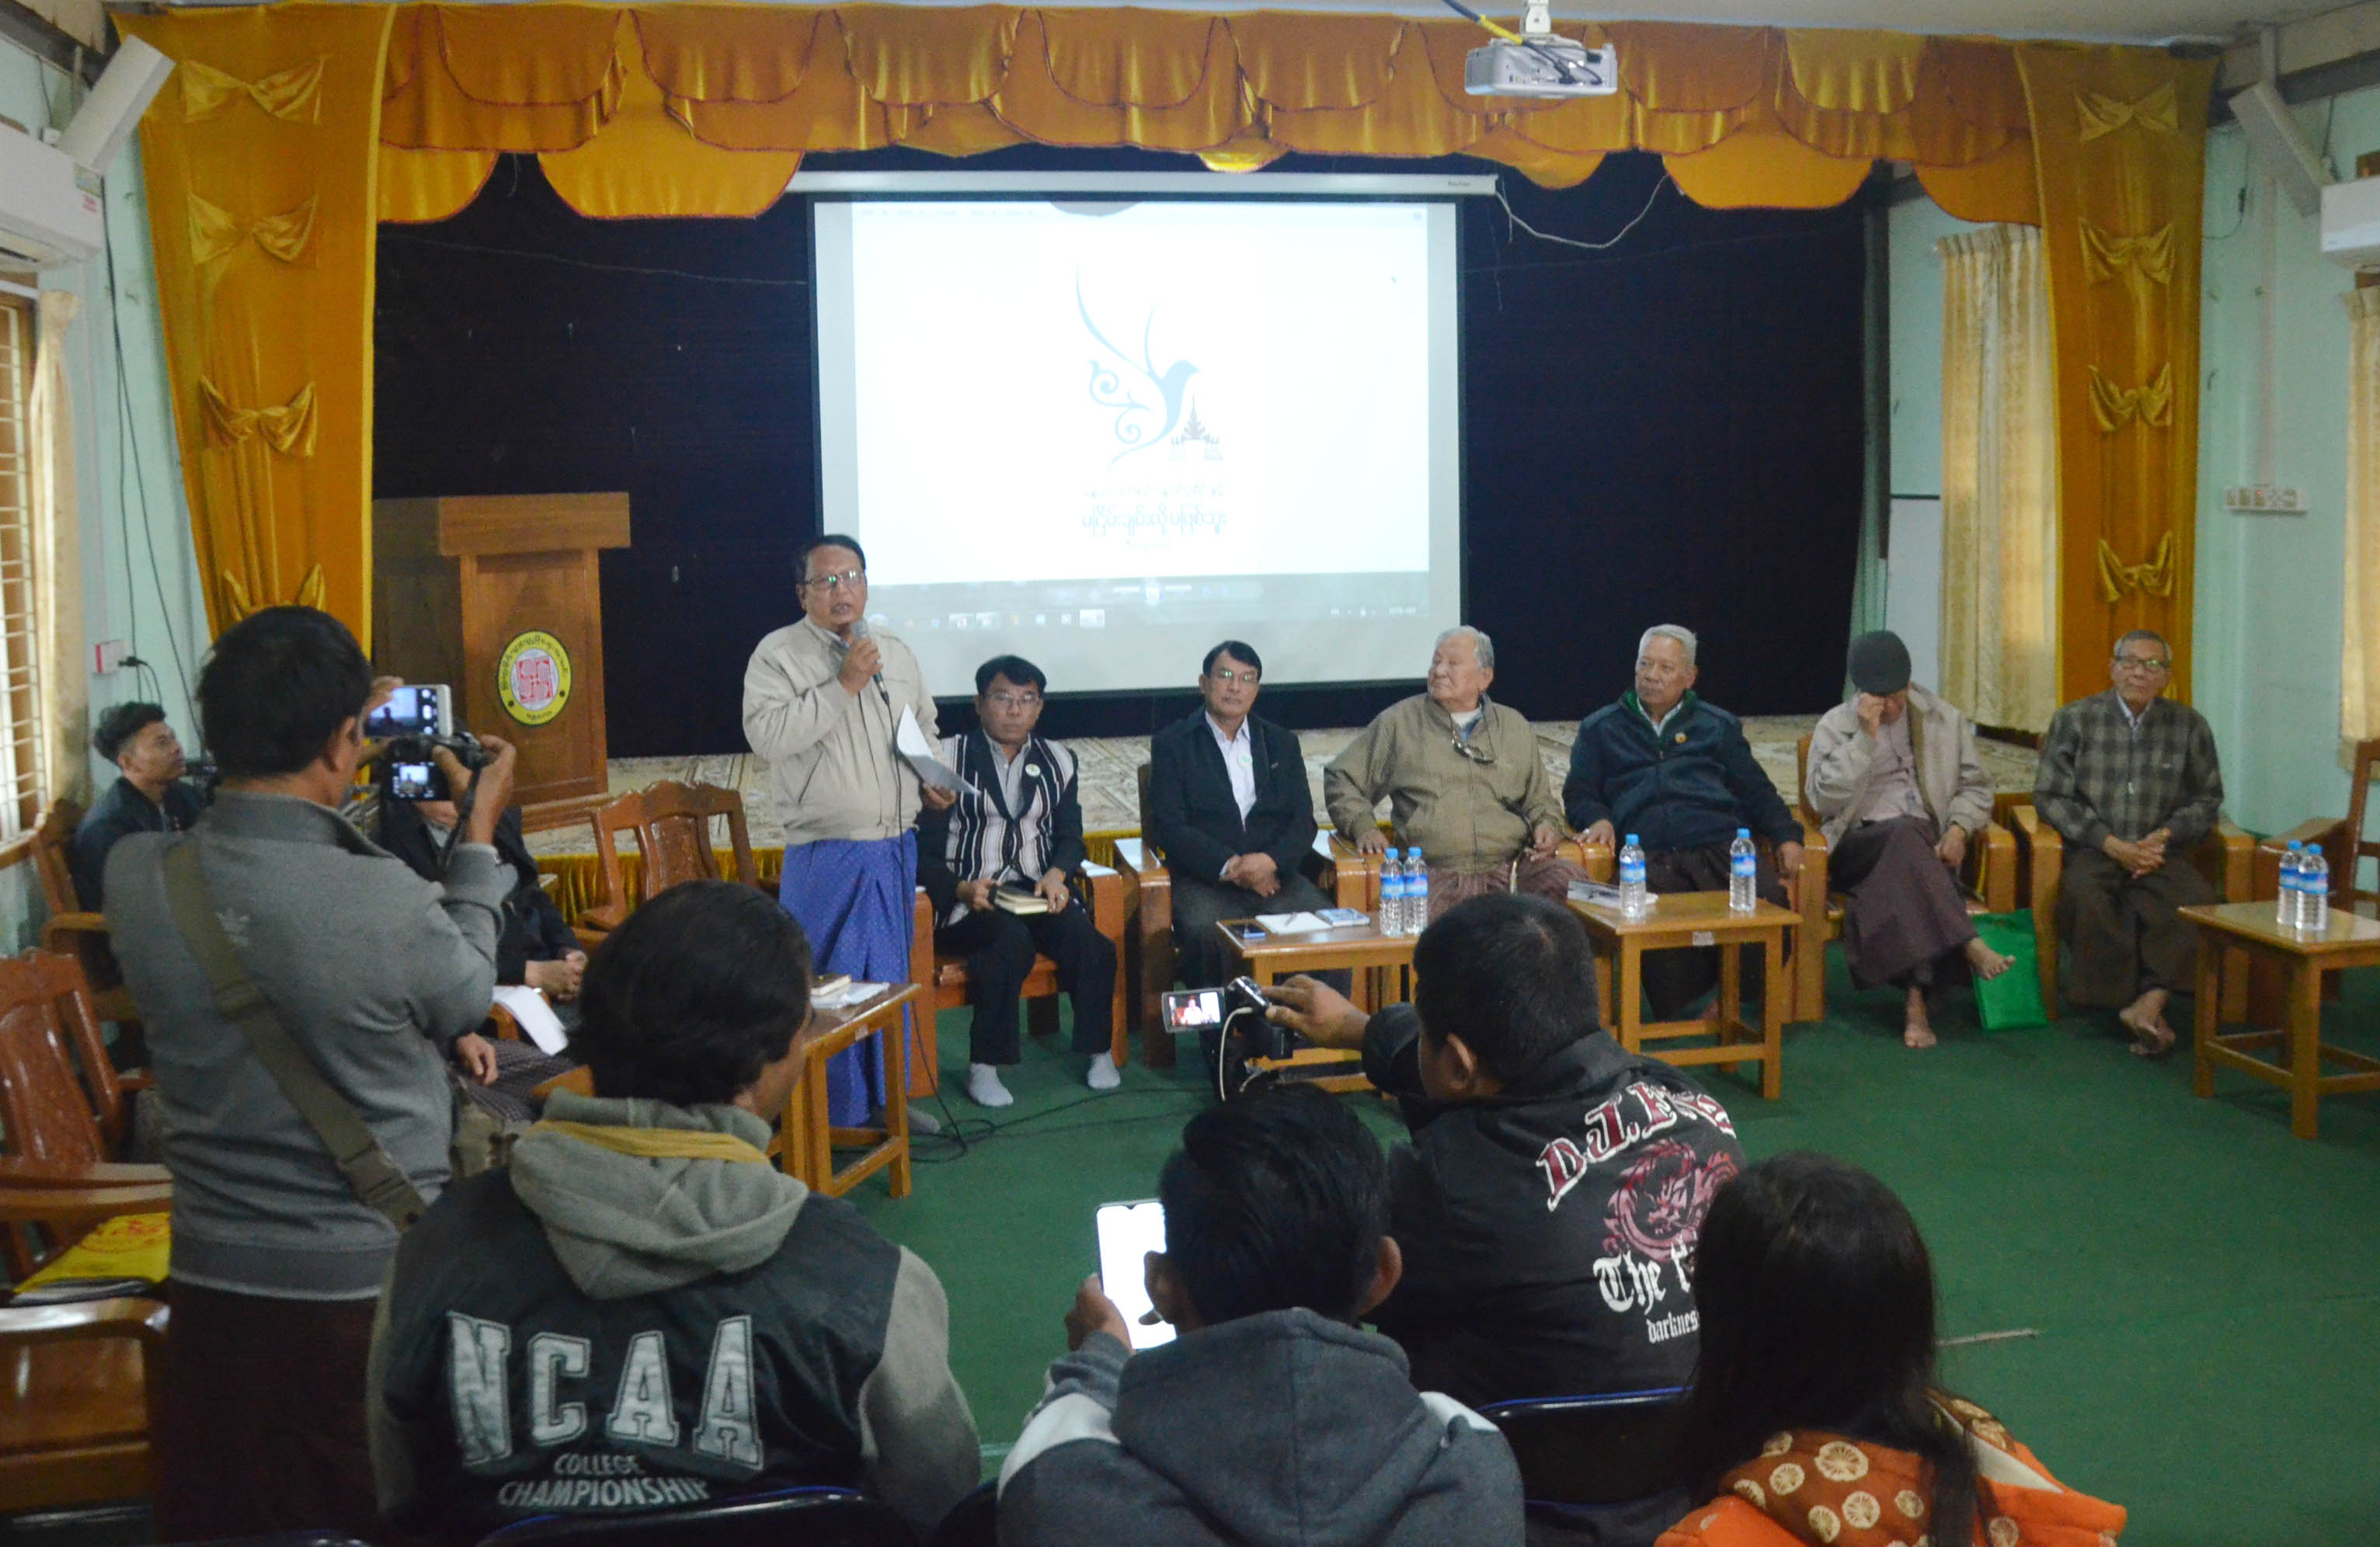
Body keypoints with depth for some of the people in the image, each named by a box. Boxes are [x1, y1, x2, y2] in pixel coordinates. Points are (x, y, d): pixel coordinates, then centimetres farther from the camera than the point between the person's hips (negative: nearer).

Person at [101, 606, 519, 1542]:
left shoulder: (135, 875, -11)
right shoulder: (389, 902, -25)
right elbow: (465, 1003, -4)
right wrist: (480, 836, 7)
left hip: (212, 1276, 5)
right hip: (374, 1281, -5)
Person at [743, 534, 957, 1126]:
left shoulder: (896, 654, 13)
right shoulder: (779, 654, -6)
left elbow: (925, 729, 25)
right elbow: (766, 733, -21)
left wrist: (931, 781, 6)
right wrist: (843, 686, -20)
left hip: (897, 848, 6)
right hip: (826, 855, -6)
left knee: (891, 978, 15)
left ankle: (887, 1098, 28)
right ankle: (835, 1113, 9)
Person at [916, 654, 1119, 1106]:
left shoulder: (1057, 761, 18)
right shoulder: (947, 758, 4)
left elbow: (1070, 836, 17)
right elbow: (924, 852, -1)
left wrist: (1057, 874, -7)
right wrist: (961, 889, -20)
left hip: (1037, 894, 4)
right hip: (968, 901, -3)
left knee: (1082, 933, -28)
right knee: (1012, 939, -35)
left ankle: (1099, 1051, -13)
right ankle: (983, 1068, -25)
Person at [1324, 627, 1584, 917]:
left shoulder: (1514, 726, 22)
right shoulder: (1399, 722, 14)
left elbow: (1539, 799, 30)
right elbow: (1341, 778, 18)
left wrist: (1547, 825, 7)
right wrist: (1362, 826, 1)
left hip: (1512, 867, 3)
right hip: (1436, 875, -3)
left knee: (1572, 882, -28)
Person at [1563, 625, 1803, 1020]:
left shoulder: (1718, 726, 28)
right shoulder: (1600, 729, 25)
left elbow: (1756, 790, 23)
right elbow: (1578, 793, 20)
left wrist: (1786, 835, 6)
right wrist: (1596, 820, -3)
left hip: (1721, 843, 2)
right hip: (1648, 855, -2)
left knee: (1771, 901, -30)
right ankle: (1676, 1017, -18)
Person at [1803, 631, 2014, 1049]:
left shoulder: (1945, 720, 14)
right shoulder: (1834, 726, 6)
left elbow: (1976, 786, 15)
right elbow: (1824, 800, -6)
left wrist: (1958, 830, -5)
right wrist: (1864, 737, -11)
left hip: (1925, 849, 2)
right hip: (1859, 846, -2)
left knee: (1902, 886, -35)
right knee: (1906, 833, -36)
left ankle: (1917, 998, -36)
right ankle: (1969, 945, -41)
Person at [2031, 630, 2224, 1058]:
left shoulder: (2189, 726, 9)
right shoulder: (2075, 719, 4)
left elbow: (2207, 800, 15)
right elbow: (2050, 795, 1)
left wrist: (2164, 836, -5)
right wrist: (2110, 843, -9)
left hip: (2159, 852, 2)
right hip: (2092, 849, -2)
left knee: (2198, 901, -30)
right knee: (2085, 895, -35)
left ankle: (2150, 1003, -31)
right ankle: (2125, 1002, -25)